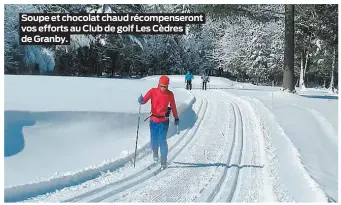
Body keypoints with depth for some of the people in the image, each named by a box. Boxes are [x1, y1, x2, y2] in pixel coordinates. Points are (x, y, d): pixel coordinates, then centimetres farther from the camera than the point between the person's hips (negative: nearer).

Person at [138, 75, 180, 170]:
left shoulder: (170, 94, -5)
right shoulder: (153, 91, -7)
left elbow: (173, 106, 8)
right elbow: (145, 100, -16)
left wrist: (176, 118, 16)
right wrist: (141, 100, -40)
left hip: (164, 121, -1)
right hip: (153, 120, 2)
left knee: (162, 140, -9)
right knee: (154, 139, 13)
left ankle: (164, 161, 3)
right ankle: (155, 153, 44)